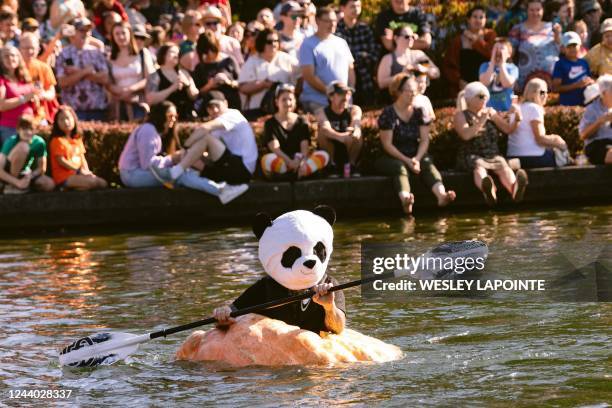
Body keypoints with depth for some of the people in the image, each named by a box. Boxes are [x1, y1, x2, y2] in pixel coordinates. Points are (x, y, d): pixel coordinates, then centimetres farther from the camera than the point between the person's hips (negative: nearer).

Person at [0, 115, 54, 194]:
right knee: (23, 146, -30)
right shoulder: (11, 141, -21)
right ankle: (11, 186, -20)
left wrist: (29, 177, -21)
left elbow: (42, 168, -2)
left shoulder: (39, 142, -11)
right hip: (8, 174, -4)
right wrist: (17, 182, -33)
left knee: (49, 185, -22)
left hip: (23, 174, 4)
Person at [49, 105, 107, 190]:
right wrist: (80, 170, -16)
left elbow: (82, 158, 16)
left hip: (77, 174, 8)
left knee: (103, 183, -6)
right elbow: (61, 161, -13)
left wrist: (87, 171, -4)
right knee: (93, 182, -26)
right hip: (64, 177, -8)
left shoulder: (77, 139, 16)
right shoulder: (58, 140, -7)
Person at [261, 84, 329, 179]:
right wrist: (290, 162, -27)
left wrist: (302, 160, -21)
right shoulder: (270, 123, 5)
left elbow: (305, 146, 2)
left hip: (299, 160, 3)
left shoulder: (302, 121, 14)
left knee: (324, 155, -24)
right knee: (268, 160, -38)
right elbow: (274, 148, -10)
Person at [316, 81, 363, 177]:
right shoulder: (322, 112, -10)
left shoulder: (354, 109, -4)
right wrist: (340, 137, -54)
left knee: (357, 134, -27)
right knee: (322, 132, -27)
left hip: (350, 151, 1)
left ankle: (352, 164, -11)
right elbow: (326, 128, -32)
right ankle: (332, 165, -14)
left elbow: (356, 122, -28)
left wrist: (355, 131, -54)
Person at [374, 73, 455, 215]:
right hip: (391, 158, -4)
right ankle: (405, 199, -65)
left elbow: (424, 140, 2)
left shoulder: (420, 112, 7)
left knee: (428, 165, -28)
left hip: (415, 156, 4)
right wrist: (407, 160, -20)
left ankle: (441, 195, -57)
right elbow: (387, 144, -11)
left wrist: (417, 158, -16)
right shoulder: (388, 114, -7)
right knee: (400, 168, -36)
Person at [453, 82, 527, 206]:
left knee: (503, 166, -31)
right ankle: (488, 192, -74)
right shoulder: (461, 116, 6)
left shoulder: (491, 113, 19)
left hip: (493, 156, 3)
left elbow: (508, 129, 14)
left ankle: (515, 190, -66)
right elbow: (466, 135, -12)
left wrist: (516, 119, -5)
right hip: (471, 157, -3)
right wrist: (481, 121, -16)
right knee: (479, 167, -38)